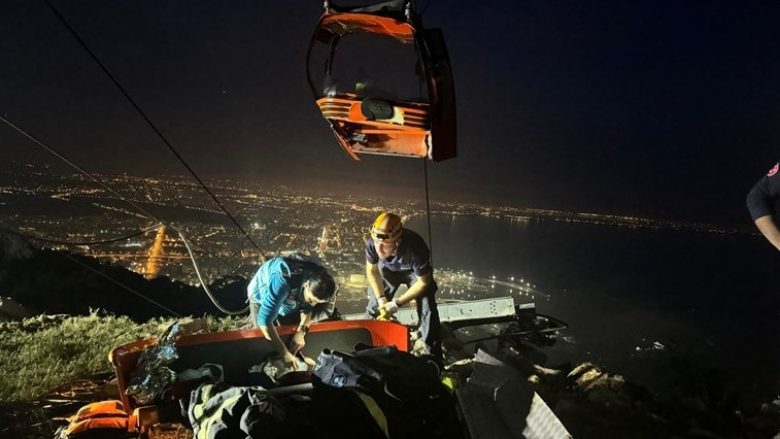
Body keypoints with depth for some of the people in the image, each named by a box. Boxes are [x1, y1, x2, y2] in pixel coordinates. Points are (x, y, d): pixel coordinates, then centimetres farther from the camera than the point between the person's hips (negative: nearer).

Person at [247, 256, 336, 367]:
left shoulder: (316, 285, -30)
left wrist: (301, 332, -30)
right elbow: (265, 320, -48)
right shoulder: (283, 282, -48)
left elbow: (309, 309, -12)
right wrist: (284, 353, -47)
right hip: (261, 296, -4)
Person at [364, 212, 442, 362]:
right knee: (374, 307, 1)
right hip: (387, 269, 3)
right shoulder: (372, 243, -34)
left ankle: (432, 357, 1)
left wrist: (397, 303, -25)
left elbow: (423, 282, -27)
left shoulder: (414, 247, -43)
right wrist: (381, 298, -17)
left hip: (416, 272, -3)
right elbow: (372, 271, -11)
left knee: (427, 310, -12)